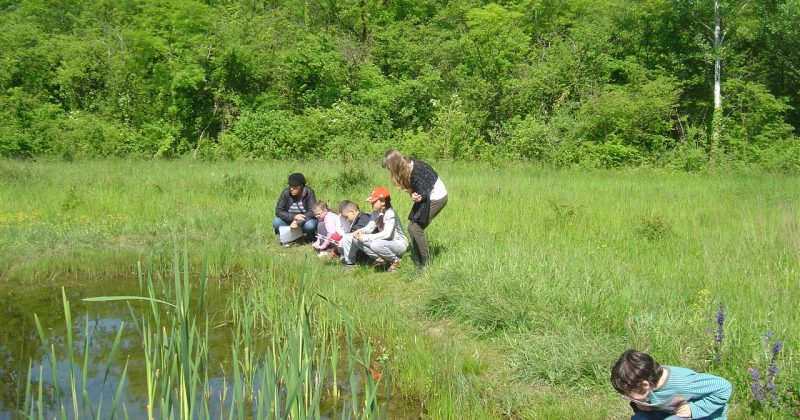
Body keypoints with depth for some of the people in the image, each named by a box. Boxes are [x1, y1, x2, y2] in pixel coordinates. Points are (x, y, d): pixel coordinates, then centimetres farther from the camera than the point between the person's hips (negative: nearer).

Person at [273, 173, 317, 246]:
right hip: (290, 221, 2)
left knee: (310, 225, -35)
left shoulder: (308, 192, -17)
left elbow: (312, 212, -23)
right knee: (276, 222, -26)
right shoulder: (286, 192, -12)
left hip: (305, 221, -2)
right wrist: (294, 217, -28)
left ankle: (310, 237, 1)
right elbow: (278, 211, -13)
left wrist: (298, 222, -35)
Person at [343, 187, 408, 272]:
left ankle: (394, 259, -11)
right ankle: (379, 258, -3)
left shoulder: (390, 214, -23)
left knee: (375, 244, -39)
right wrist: (360, 231, -19)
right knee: (356, 239, -5)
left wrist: (366, 237, -33)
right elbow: (370, 227, 3)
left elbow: (387, 234, -33)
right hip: (386, 242, 8)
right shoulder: (376, 213, 2)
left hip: (399, 243, -8)